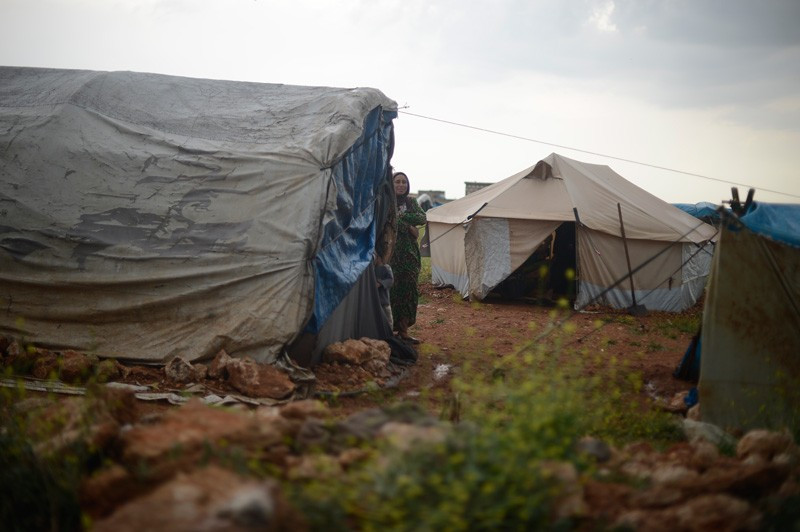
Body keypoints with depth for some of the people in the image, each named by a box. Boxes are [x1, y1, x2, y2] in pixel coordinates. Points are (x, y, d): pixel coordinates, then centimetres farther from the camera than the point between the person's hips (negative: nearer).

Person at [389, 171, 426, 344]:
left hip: (409, 252, 5)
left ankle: (404, 330, 11)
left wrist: (401, 215, -12)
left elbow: (422, 218, -2)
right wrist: (410, 228, -10)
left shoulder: (411, 202, 14)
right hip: (391, 251, -5)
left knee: (409, 290, 4)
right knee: (392, 289, -9)